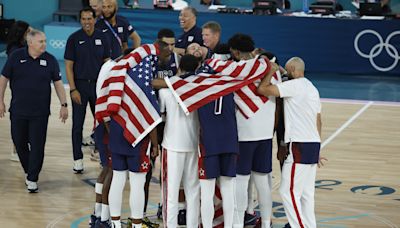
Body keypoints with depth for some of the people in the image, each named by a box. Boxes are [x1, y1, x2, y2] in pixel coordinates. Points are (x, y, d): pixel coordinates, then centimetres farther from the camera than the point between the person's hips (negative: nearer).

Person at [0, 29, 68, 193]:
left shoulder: (50, 60, -1)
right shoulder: (16, 56, -4)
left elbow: (58, 83, 4)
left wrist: (64, 105, 0)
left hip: (40, 112, -1)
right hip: (18, 111, 1)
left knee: (37, 146, -3)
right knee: (19, 143, 10)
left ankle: (32, 179, 5)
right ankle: (29, 171, 31)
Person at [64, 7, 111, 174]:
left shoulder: (102, 38, 2)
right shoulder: (74, 38, -5)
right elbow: (68, 66, -5)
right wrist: (72, 89, -11)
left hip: (98, 84, 2)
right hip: (80, 85, -2)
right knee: (78, 124, 2)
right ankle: (78, 160, 10)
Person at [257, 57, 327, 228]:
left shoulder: (294, 85, -11)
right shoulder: (312, 88, 18)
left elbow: (262, 89, -20)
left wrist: (271, 71, -4)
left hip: (299, 146, -9)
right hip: (313, 144, 9)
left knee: (288, 191, -6)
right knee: (306, 193, 11)